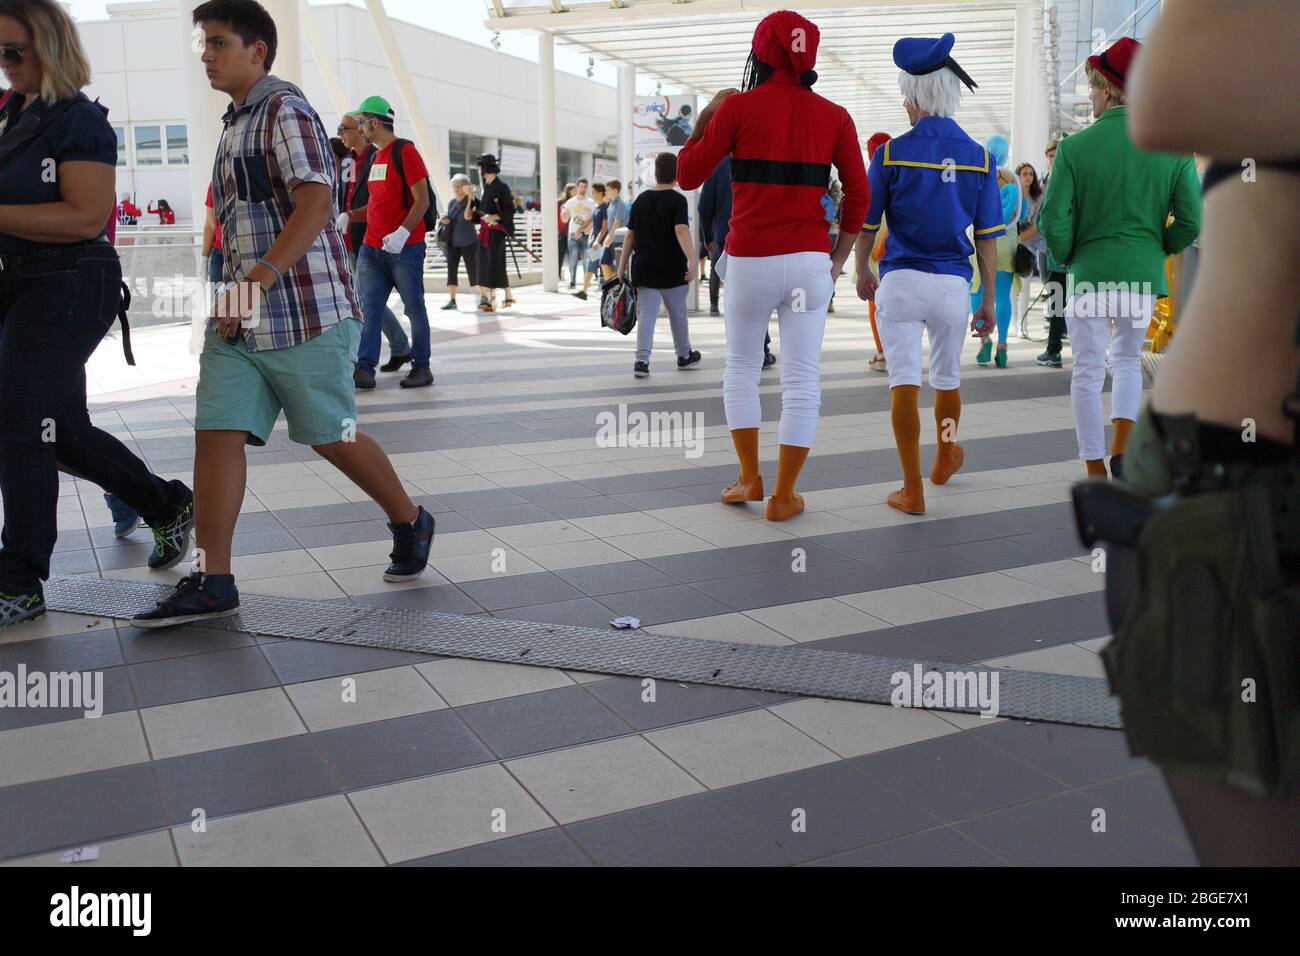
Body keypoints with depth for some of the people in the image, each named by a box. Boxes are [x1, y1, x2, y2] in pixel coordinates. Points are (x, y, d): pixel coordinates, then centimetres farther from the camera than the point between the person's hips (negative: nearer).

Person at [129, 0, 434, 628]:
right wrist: (237, 293, 22)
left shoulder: (284, 110, -7)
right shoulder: (236, 124, 21)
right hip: (241, 317, 9)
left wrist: (260, 279, -27)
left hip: (305, 310, -8)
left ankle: (410, 523, 25)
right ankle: (212, 583, 1)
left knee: (331, 436, 2)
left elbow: (316, 202, -21)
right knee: (217, 431, -2)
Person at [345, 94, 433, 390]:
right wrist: (350, 215, 11)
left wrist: (402, 233, -23)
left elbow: (422, 200, -13)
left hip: (404, 247, -8)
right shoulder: (376, 156, 18)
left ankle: (421, 368, 10)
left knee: (414, 308, 2)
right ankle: (365, 369, -1)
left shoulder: (405, 152, -7)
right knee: (369, 309, 0)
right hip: (372, 247, 8)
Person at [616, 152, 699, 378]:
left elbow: (630, 235, 9)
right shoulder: (677, 200, -5)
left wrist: (622, 266, 14)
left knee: (646, 314, 1)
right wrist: (692, 259, -25)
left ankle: (642, 360, -14)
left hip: (644, 267, 3)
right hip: (672, 268, -3)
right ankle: (684, 355, 30)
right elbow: (681, 230, -19)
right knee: (678, 313, 14)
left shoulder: (641, 200, 8)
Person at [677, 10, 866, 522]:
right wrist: (838, 258, 12)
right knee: (802, 380, 6)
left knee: (741, 370, 18)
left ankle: (749, 478, 20)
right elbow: (858, 194, 3)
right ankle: (783, 496, 9)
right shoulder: (834, 117, 5)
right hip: (809, 262, 1)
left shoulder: (738, 107, -2)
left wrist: (705, 118, 16)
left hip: (749, 260, -1)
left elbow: (688, 175, 3)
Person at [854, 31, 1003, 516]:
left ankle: (912, 491, -1)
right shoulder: (980, 158, 1)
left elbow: (866, 224, 3)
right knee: (947, 379, 21)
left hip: (900, 281, -3)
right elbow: (987, 237, 3)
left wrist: (861, 273, 20)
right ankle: (945, 459, 44)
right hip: (953, 285, 3)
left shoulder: (891, 153, -4)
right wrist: (988, 299, 10)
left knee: (904, 385, -2)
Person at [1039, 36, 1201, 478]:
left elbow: (1053, 221, -11)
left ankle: (1097, 478, 11)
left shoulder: (1074, 147, -8)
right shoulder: (1174, 149, -1)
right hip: (1144, 276, 3)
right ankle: (1121, 451, 6)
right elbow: (1191, 222, -3)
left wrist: (1069, 258, 7)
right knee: (1127, 359, 23)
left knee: (1087, 373, 7)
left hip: (1091, 274, -2)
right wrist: (1158, 251, 14)